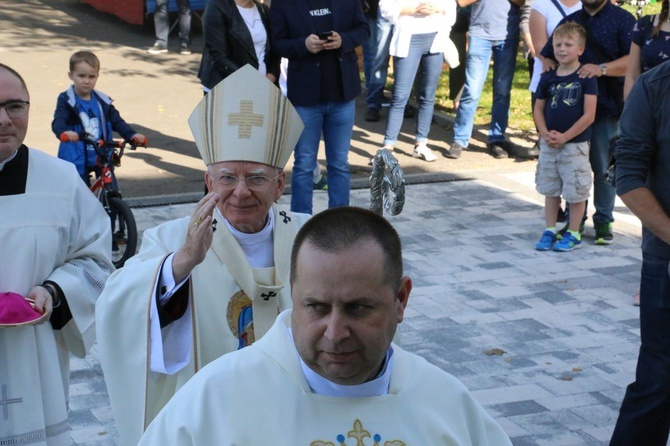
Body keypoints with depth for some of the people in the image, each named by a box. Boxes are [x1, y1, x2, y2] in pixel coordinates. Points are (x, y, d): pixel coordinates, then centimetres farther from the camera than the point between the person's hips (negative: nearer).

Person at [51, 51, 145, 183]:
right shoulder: (66, 100, -7)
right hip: (76, 159, -4)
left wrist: (132, 134, -14)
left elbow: (117, 121, 5)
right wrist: (64, 132, -46)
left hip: (102, 158, 4)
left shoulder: (103, 101, 5)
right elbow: (58, 122, -22)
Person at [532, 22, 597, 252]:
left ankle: (573, 234, 16)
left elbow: (589, 115, -13)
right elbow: (538, 109, 9)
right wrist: (545, 133, -8)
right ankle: (550, 230, 25)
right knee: (550, 190, 14)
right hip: (549, 145, 5)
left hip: (575, 145, -5)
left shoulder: (586, 77, -10)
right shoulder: (548, 78, 3)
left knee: (576, 191, 4)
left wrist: (564, 137, -15)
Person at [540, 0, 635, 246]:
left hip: (607, 108, -4)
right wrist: (550, 67, -3)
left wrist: (602, 69, -24)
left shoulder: (623, 20, -2)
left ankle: (603, 221, 14)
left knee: (603, 168, 3)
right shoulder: (569, 21, 15)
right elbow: (547, 55, 20)